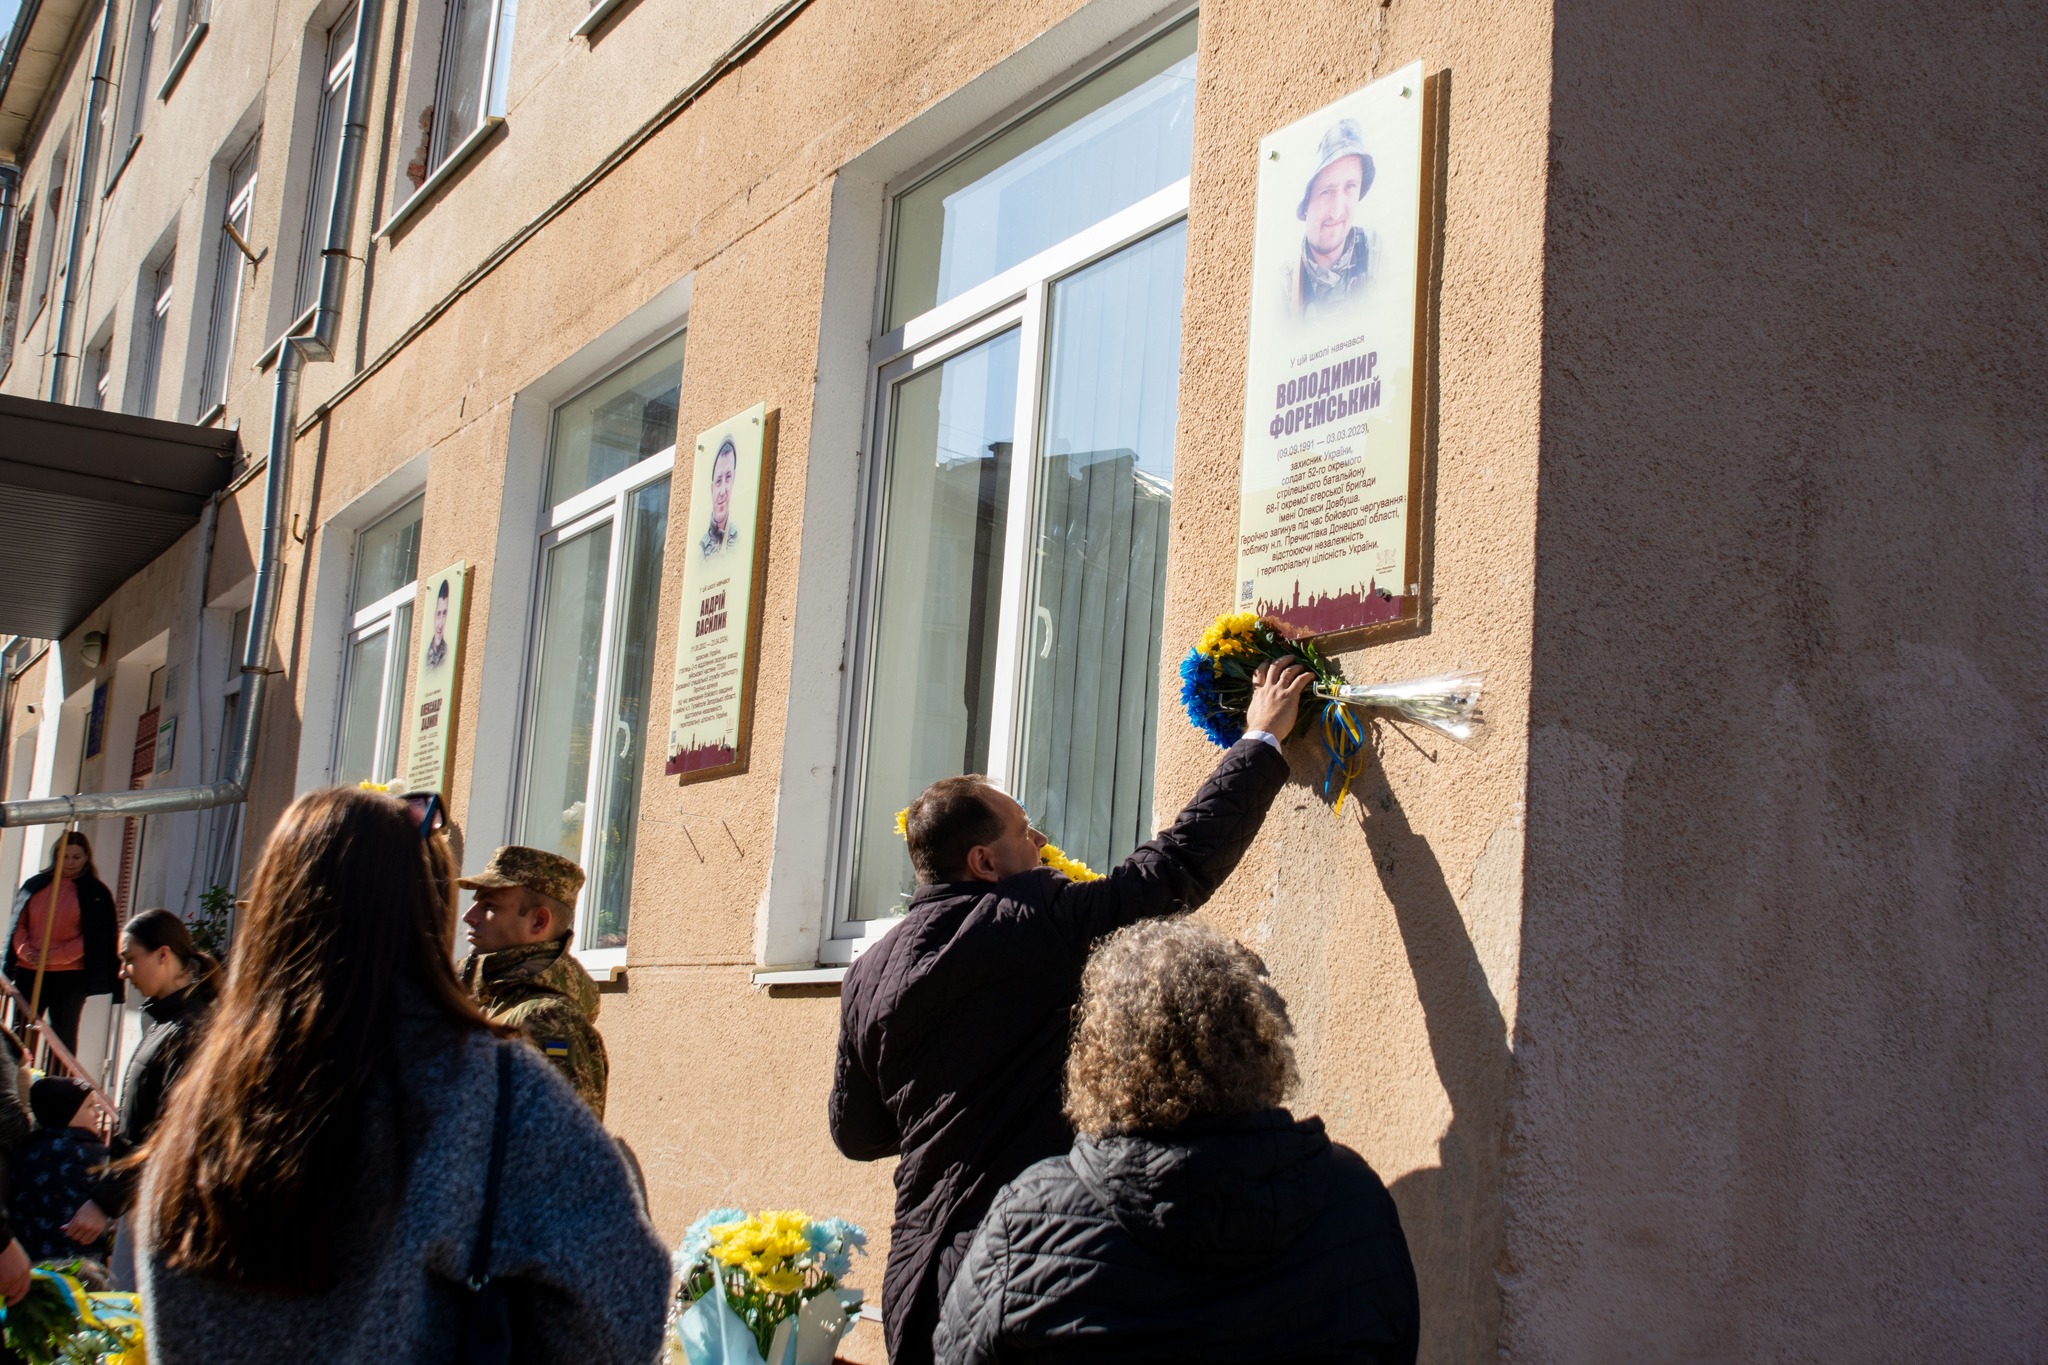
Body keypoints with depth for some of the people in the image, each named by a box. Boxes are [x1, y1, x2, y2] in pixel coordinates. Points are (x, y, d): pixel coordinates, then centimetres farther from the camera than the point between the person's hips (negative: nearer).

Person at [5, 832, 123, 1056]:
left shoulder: (96, 894, 2)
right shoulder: (35, 885, 12)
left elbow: (95, 937, -4)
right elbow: (19, 925, 11)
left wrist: (56, 956, -15)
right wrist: (26, 951, -8)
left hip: (69, 975, -3)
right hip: (28, 972, 3)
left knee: (63, 1037, 0)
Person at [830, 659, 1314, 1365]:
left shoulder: (868, 974, 5)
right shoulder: (1041, 925, -11)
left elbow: (854, 1134, 16)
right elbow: (1184, 861, -3)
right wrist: (1261, 740, 9)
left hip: (917, 1278, 6)